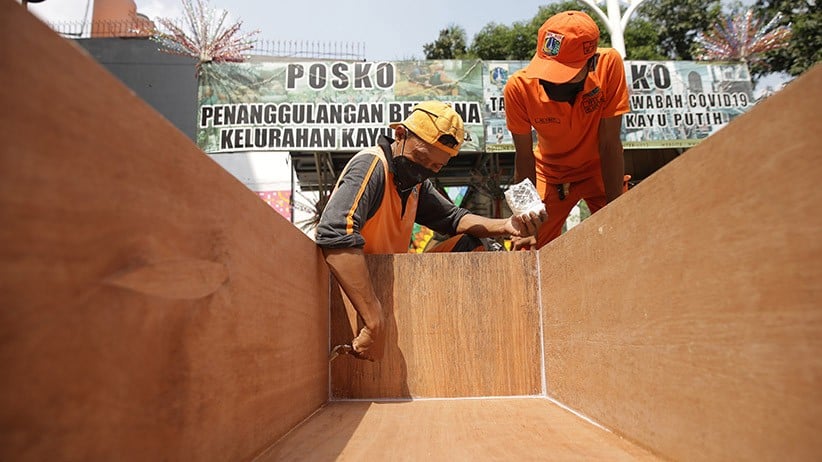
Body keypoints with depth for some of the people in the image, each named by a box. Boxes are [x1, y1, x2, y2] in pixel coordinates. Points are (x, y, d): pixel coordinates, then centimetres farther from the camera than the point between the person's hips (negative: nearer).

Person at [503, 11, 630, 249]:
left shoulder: (609, 63, -29)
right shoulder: (519, 86, -29)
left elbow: (609, 144, -24)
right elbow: (524, 157, -19)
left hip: (600, 168, 0)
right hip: (550, 173, 0)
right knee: (532, 249, -4)